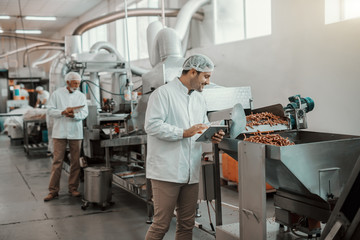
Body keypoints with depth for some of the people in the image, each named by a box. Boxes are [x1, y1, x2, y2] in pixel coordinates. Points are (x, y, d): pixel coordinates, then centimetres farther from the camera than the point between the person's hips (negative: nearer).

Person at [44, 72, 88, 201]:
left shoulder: (81, 96, 9)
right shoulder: (57, 94, 3)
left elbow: (84, 113, 0)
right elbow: (50, 110, -1)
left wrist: (74, 115, -20)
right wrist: (63, 112, -17)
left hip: (75, 132, 2)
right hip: (59, 132, -2)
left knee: (75, 162, 5)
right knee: (57, 161, -2)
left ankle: (73, 188, 16)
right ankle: (53, 190, 4)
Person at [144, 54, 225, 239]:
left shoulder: (199, 98, 18)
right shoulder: (163, 93, -8)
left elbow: (204, 126, 25)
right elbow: (152, 125, -17)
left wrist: (212, 136, 2)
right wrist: (184, 133, -23)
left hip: (191, 173, 8)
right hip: (167, 172, -7)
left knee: (187, 224, 12)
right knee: (161, 224, -3)